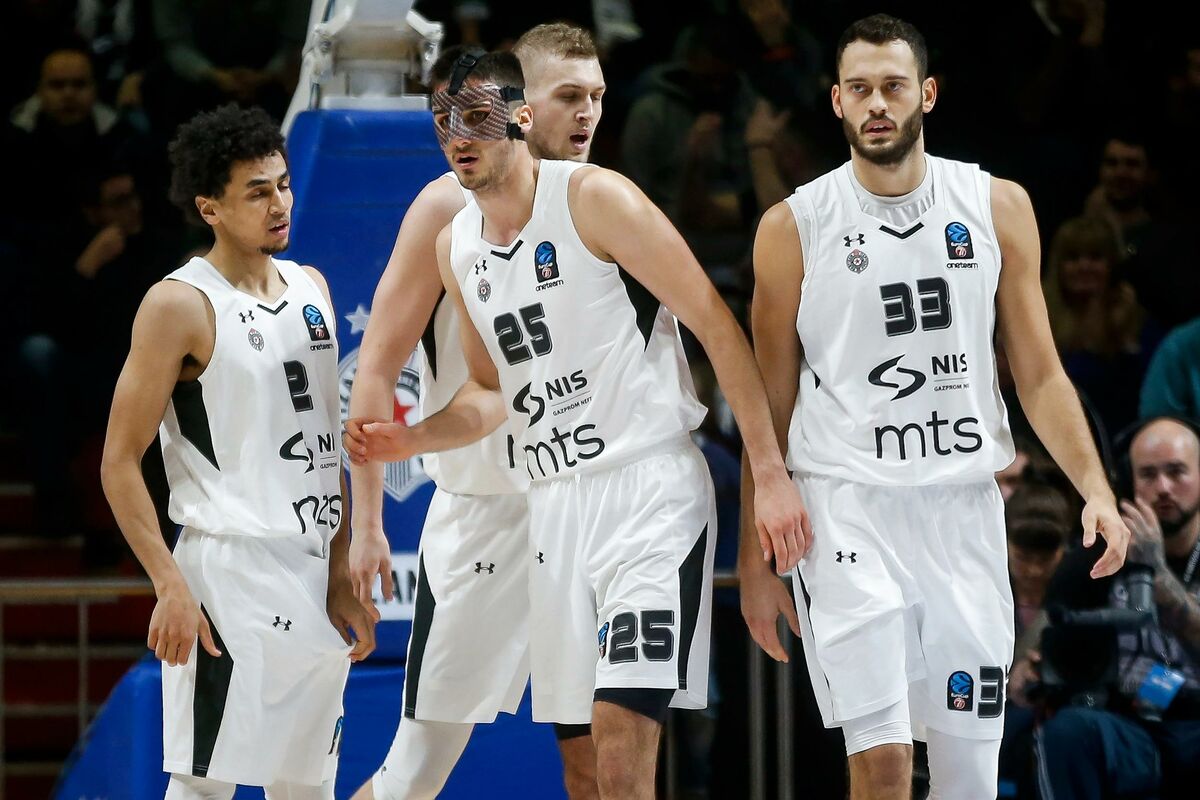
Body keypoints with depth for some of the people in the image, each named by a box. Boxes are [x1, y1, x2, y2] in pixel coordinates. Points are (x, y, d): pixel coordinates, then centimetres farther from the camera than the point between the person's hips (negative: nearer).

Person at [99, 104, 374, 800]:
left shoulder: (311, 288, 13)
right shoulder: (181, 305, -9)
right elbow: (120, 462, -10)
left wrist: (342, 578, 13)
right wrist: (171, 587, -18)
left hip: (313, 577, 7)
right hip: (231, 570, -7)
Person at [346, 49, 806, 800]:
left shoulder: (594, 198, -9)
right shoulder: (456, 246, 12)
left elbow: (718, 327, -10)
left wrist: (772, 475, -14)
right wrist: (410, 441, 5)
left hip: (650, 487, -7)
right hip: (557, 502, 7)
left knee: (622, 726, -19)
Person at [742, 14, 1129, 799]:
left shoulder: (998, 208, 6)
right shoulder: (794, 227, 1)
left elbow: (1039, 374, 10)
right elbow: (770, 407, 6)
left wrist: (1096, 489, -5)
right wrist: (755, 557, 4)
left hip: (966, 505, 3)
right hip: (848, 505, -3)